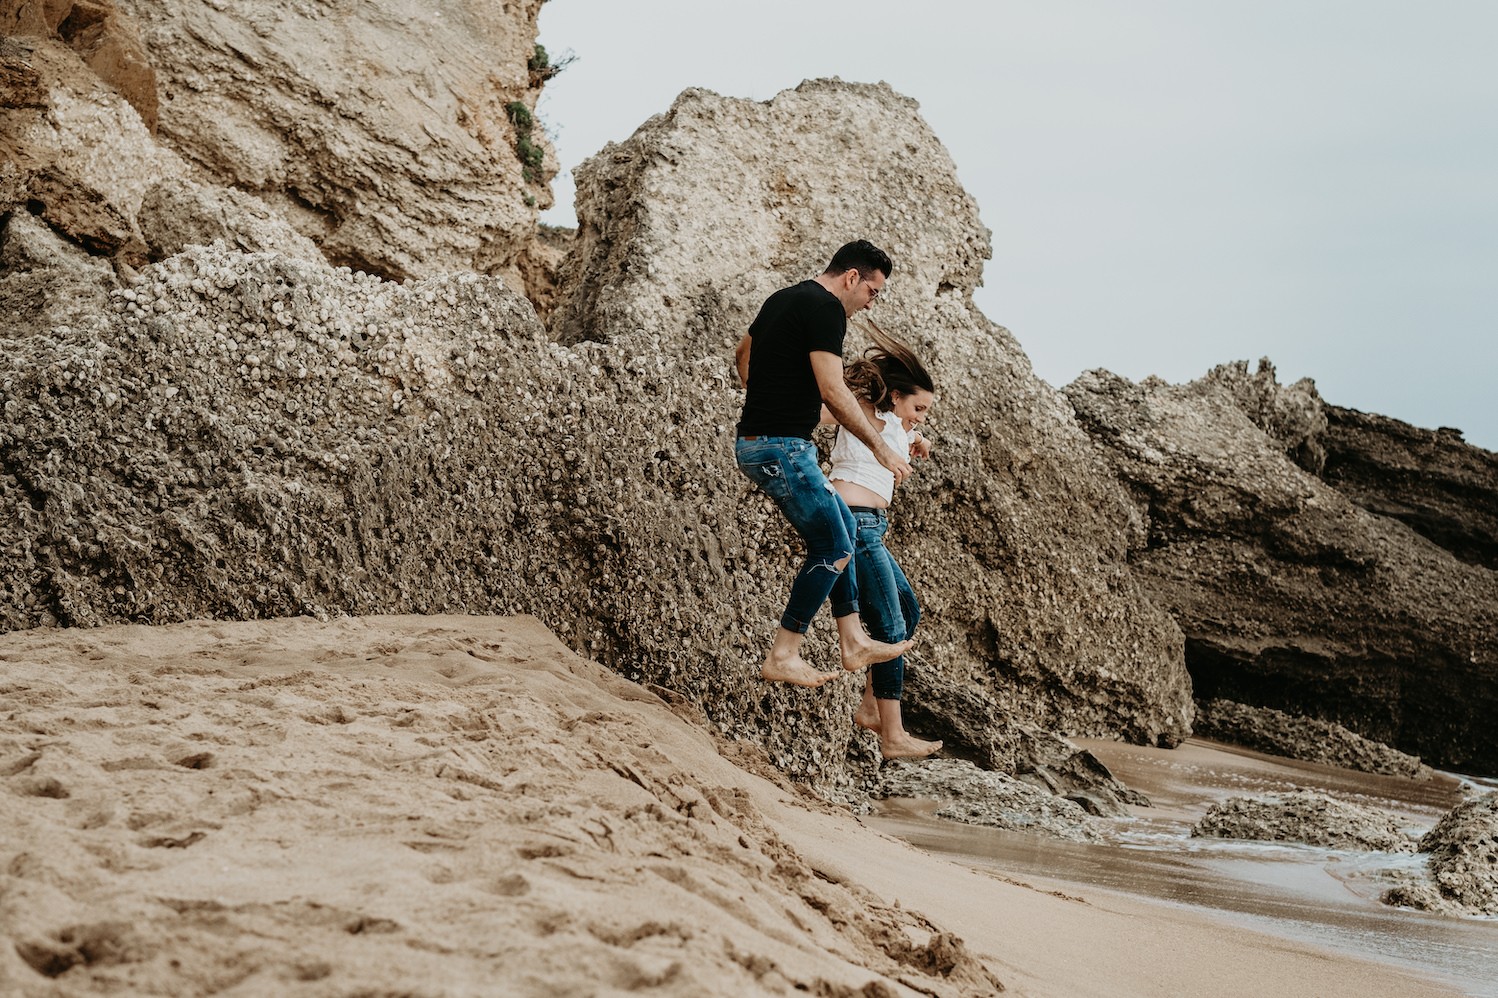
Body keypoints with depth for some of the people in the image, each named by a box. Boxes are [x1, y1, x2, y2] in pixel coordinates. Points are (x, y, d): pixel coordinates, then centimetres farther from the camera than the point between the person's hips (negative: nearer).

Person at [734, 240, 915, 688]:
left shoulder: (782, 299, 16)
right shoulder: (825, 308, -14)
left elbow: (743, 354, 31)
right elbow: (833, 391, -22)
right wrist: (880, 446, -15)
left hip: (755, 444, 10)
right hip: (782, 448, -10)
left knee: (840, 523, 19)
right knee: (832, 547, -3)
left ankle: (853, 642, 19)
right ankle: (782, 658, 0)